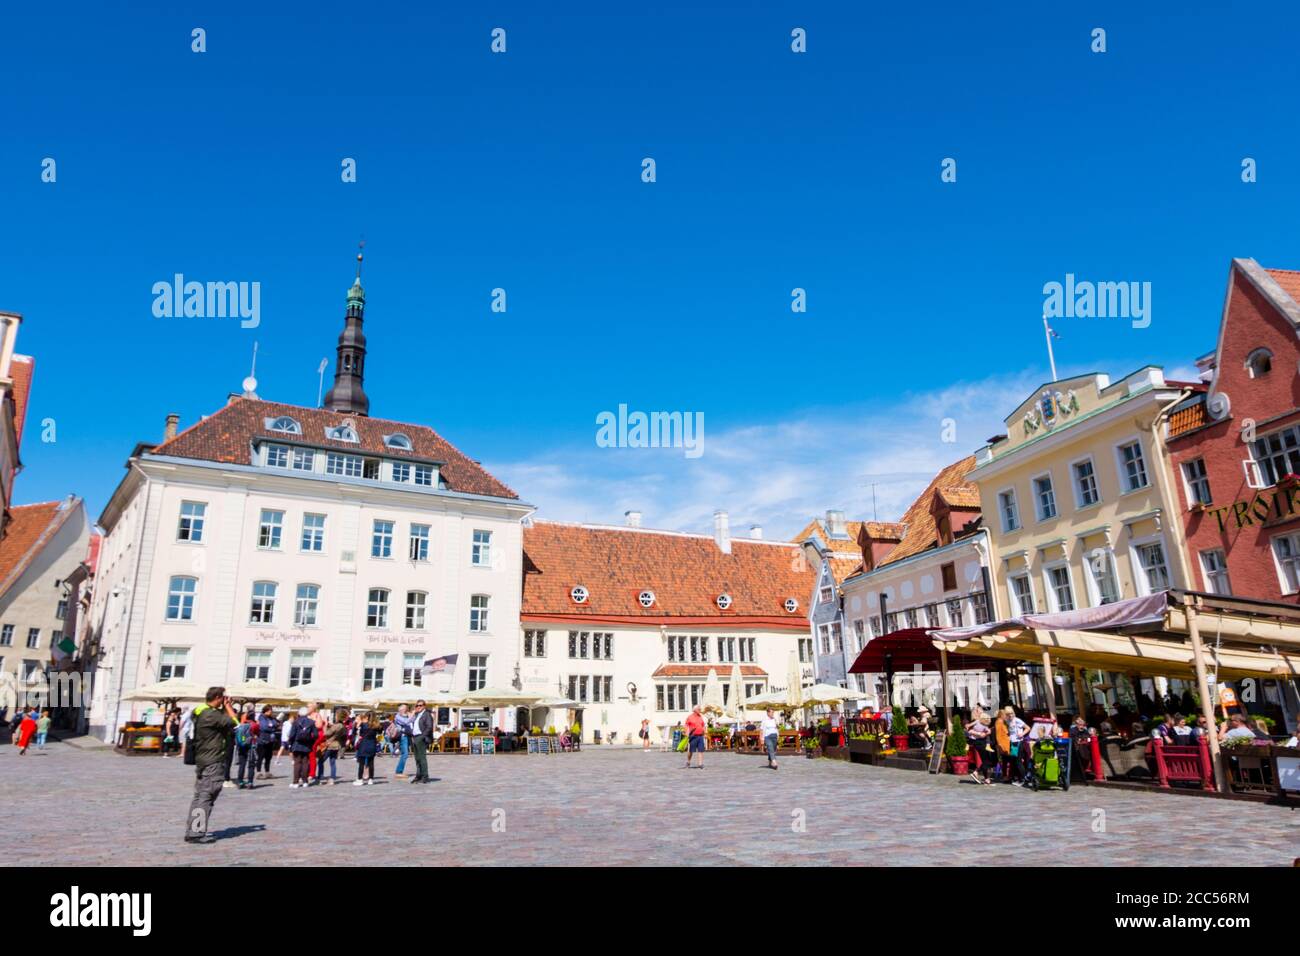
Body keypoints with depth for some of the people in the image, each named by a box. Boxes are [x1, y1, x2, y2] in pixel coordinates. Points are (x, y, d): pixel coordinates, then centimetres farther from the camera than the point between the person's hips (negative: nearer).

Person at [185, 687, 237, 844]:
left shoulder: (202, 711, 11)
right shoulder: (210, 714, -20)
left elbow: (224, 719, 17)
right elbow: (233, 722, -19)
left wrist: (226, 706, 8)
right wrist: (228, 705, -8)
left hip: (202, 760, 10)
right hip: (213, 762, -10)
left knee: (199, 796, 15)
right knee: (206, 797, -6)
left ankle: (192, 831, 22)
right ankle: (197, 833, -4)